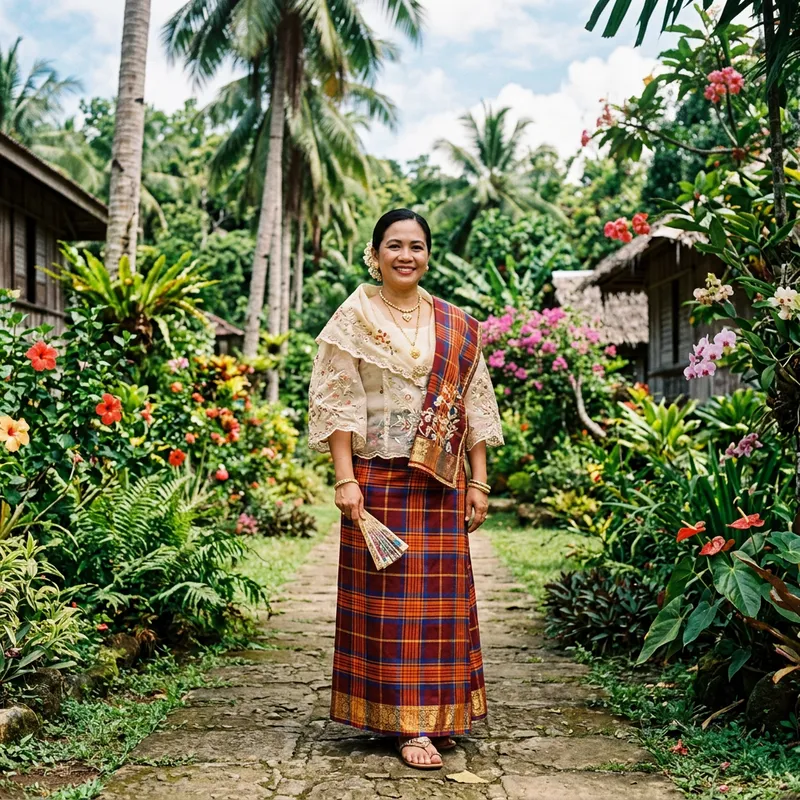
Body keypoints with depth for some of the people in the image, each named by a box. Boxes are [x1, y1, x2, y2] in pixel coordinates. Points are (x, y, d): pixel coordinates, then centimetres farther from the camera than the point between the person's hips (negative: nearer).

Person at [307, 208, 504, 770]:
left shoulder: (456, 327, 11)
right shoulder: (354, 318, 2)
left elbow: (473, 406, 10)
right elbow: (338, 403, -4)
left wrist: (479, 482, 5)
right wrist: (345, 478, -12)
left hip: (441, 482, 3)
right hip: (378, 478, -3)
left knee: (441, 595, 5)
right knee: (389, 596, -1)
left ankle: (438, 715, 18)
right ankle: (407, 723, 5)